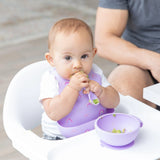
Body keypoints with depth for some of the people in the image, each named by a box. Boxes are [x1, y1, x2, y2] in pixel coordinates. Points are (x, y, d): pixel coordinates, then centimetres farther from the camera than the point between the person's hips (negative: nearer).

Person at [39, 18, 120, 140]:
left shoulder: (95, 73, 1)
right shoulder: (51, 79, -12)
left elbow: (114, 102, 1)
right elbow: (53, 114, -24)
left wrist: (101, 92, -20)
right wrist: (72, 88, -30)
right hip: (60, 138, -4)